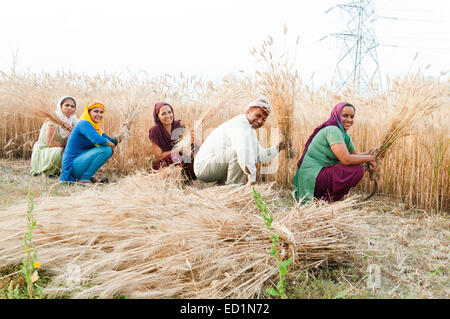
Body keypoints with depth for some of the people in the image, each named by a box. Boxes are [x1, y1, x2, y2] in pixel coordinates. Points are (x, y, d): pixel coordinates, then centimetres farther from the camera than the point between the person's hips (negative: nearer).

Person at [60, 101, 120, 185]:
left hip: (80, 162, 9)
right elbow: (99, 140, -28)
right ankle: (84, 178, -14)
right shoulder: (84, 124, -13)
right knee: (106, 149, -22)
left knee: (109, 148, 16)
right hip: (72, 165, -9)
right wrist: (111, 145, -11)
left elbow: (112, 141, 18)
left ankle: (88, 176, 9)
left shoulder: (96, 128, 15)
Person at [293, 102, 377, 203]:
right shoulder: (332, 130, -15)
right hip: (312, 179, -10)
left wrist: (368, 154, 3)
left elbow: (354, 154, 24)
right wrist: (369, 158, -7)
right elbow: (346, 160, -23)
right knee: (357, 170, -15)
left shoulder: (345, 135, 15)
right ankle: (324, 199, -9)